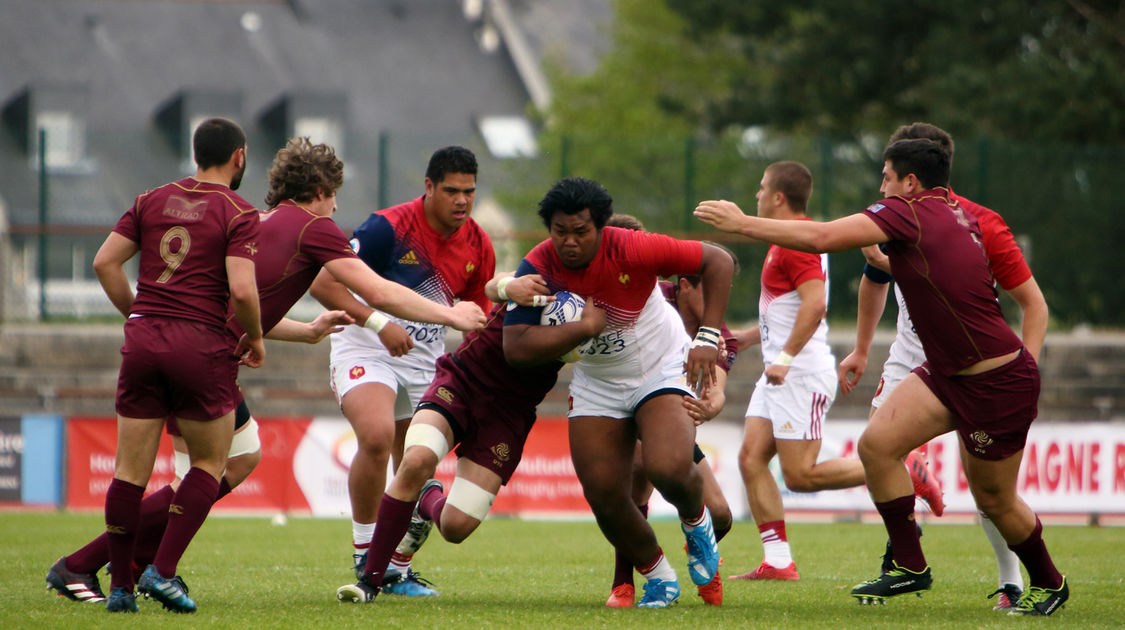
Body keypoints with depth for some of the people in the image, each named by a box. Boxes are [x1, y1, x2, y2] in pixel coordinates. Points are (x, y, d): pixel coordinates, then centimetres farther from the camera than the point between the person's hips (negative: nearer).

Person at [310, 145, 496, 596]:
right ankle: (364, 554, -15)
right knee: (377, 436, -29)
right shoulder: (390, 227, -19)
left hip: (426, 358, 6)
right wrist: (379, 323, -27)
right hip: (366, 350, -6)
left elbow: (479, 314, 13)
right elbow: (323, 283, -20)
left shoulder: (477, 246, 0)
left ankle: (397, 568, 19)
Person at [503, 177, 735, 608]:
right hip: (596, 386, 3)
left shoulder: (632, 250, -25)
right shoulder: (537, 270, -18)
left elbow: (718, 262, -18)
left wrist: (708, 338, -24)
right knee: (603, 495, -6)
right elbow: (515, 348, -26)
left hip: (663, 370, -3)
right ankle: (658, 577, 19)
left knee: (667, 469, -26)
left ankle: (695, 520, 11)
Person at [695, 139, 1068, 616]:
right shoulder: (956, 214, 6)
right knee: (877, 442, -3)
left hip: (998, 383, -9)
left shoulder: (909, 213, -19)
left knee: (994, 499, 6)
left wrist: (743, 223, -14)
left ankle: (1049, 584, 28)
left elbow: (819, 238, -22)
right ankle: (910, 567, 5)